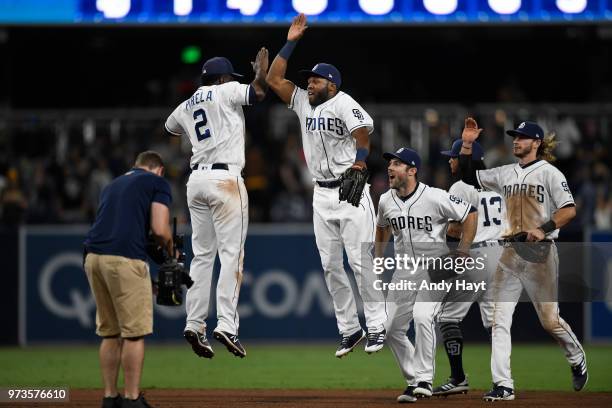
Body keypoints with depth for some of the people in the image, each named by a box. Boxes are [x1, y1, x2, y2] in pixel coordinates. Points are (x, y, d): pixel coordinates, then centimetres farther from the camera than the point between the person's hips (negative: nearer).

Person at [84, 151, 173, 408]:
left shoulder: (112, 185, 29)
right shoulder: (157, 183, 8)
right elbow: (160, 230, -4)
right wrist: (170, 250, 15)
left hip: (93, 257, 7)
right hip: (125, 259, -7)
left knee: (110, 332, 15)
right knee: (134, 331, -2)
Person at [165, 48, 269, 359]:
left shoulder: (186, 106, 20)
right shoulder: (226, 92, 1)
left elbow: (170, 126, 40)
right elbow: (259, 91, -13)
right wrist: (261, 67, 5)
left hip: (196, 180, 7)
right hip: (225, 178, -7)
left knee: (202, 255, 10)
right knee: (231, 253, -8)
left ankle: (194, 324, 3)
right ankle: (226, 324, -19)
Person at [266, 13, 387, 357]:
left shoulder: (343, 103, -8)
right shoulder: (303, 102, 12)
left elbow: (364, 138, -16)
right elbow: (274, 79, 12)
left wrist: (356, 173, -23)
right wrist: (290, 43, 8)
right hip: (322, 195, 7)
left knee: (360, 262, -9)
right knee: (331, 266, 5)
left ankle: (377, 327, -5)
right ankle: (349, 329, 10)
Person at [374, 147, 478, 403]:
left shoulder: (435, 198, -16)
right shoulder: (386, 201, 2)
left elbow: (470, 215, -10)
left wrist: (462, 253, -11)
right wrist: (378, 259, 16)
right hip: (403, 272, 6)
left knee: (422, 317, -27)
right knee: (392, 328, 1)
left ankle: (424, 379, -17)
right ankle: (414, 381, 15)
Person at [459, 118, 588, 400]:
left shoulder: (549, 173, -5)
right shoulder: (506, 174, 13)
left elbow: (569, 210, -15)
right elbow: (468, 176, 18)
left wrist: (543, 229, -27)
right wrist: (467, 144, 7)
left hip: (539, 252, -6)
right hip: (510, 253, 6)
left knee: (549, 319, 0)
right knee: (500, 319, -5)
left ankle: (578, 361, 29)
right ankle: (503, 385, -7)